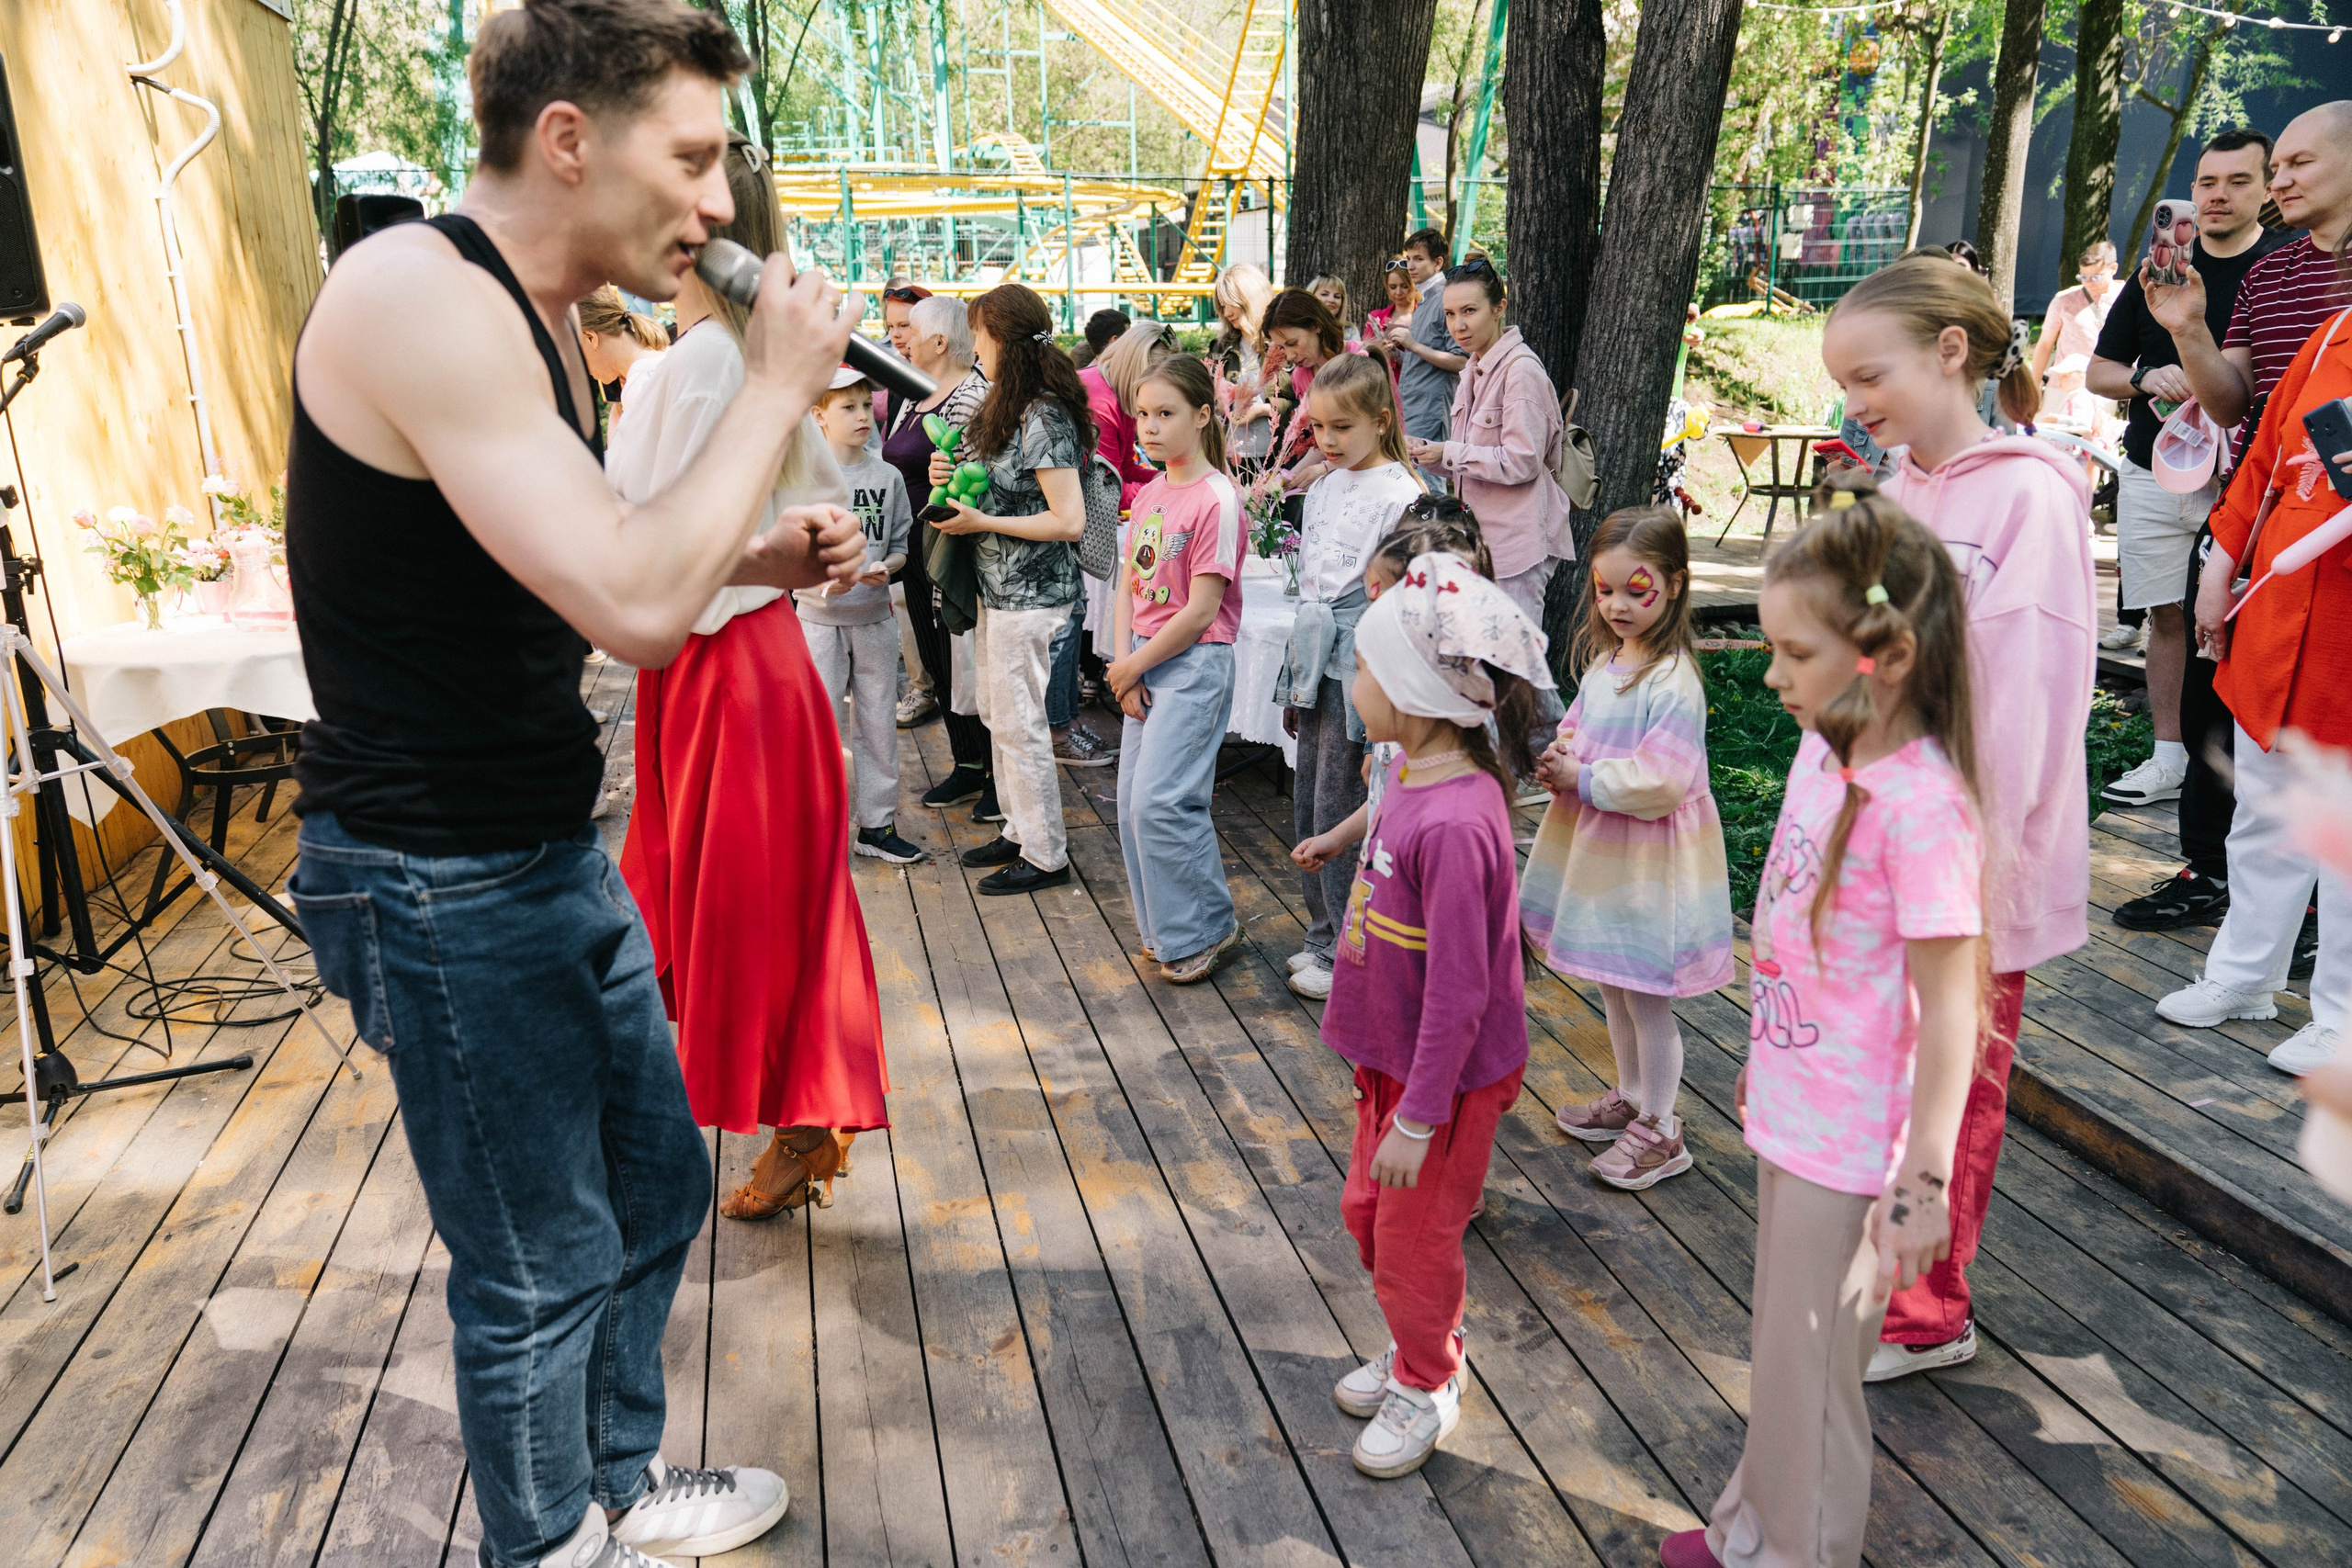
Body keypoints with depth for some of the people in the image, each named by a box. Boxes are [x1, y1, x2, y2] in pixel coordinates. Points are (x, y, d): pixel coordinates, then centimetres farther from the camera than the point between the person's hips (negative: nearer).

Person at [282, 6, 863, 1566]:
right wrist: (775, 388, -19)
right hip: (445, 885, -10)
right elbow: (635, 607, -31)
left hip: (556, 851, 10)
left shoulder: (534, 317, 9)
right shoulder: (417, 294, -22)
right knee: (543, 1265, 7)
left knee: (656, 1184, 21)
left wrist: (756, 555, 3)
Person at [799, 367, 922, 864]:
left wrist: (883, 568, -12)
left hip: (874, 618, 3)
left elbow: (900, 545, 10)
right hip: (820, 619, -3)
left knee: (879, 725, 9)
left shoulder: (888, 477, 5)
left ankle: (877, 824, 20)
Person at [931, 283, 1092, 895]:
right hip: (997, 589, 10)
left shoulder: (1045, 418, -19)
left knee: (1019, 725, -2)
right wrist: (949, 478, 2)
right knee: (997, 714, 18)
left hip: (1030, 594, -10)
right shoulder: (1005, 406, 10)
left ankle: (1046, 856, 11)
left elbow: (1069, 521, -24)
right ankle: (1019, 830, 32)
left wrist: (980, 522, -19)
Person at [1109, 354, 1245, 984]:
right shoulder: (1149, 494, 10)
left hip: (1195, 663, -8)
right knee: (1134, 802, 9)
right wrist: (1122, 666, -2)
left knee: (1159, 802, -10)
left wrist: (1133, 666, -10)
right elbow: (1128, 587, 10)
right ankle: (1164, 927, 24)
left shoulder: (1216, 499, -14)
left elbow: (1200, 610, -17)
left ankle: (1204, 931, 7)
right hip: (1144, 662, 8)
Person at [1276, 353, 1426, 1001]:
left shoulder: (1401, 496, -12)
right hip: (1316, 663, 8)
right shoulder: (1323, 488, 12)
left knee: (1337, 812, -2)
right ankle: (1324, 936, 28)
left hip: (1358, 669, -8)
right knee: (1307, 807, 13)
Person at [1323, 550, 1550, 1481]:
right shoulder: (1415, 775, -3)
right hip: (1392, 1056, 9)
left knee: (1413, 1238, 11)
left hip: (1447, 1076, -9)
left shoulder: (1456, 823, -33)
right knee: (1366, 1211, 23)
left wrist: (1419, 1121, -21)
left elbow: (1458, 993, -28)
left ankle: (1428, 1386, 37)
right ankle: (1418, 1349, 47)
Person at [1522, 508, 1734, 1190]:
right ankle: (1630, 1097, 41)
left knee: (1646, 996, 4)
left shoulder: (1672, 681, -22)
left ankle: (1659, 1130, 21)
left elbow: (1658, 782, -26)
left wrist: (1580, 779, -19)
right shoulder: (1603, 659, 5)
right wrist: (1558, 758, -5)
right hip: (1598, 847, 9)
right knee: (1612, 987, 22)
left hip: (1648, 859, -9)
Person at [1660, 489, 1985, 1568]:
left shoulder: (1919, 804, -25)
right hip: (1789, 1115, 8)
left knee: (1807, 1368, 11)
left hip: (1848, 1148, -8)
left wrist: (1923, 1183, -18)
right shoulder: (1823, 750, 0)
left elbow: (1949, 1011, -22)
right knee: (1783, 1350, 25)